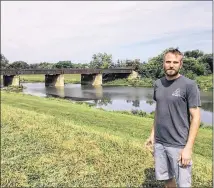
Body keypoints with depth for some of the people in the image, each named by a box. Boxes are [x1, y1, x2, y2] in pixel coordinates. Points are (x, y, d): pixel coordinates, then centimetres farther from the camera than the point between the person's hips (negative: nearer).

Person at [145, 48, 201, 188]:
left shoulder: (189, 85, -10)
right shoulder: (158, 84, 6)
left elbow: (196, 117, -11)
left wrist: (188, 148, -14)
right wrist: (153, 134, 12)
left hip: (179, 145, -4)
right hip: (159, 143, 5)